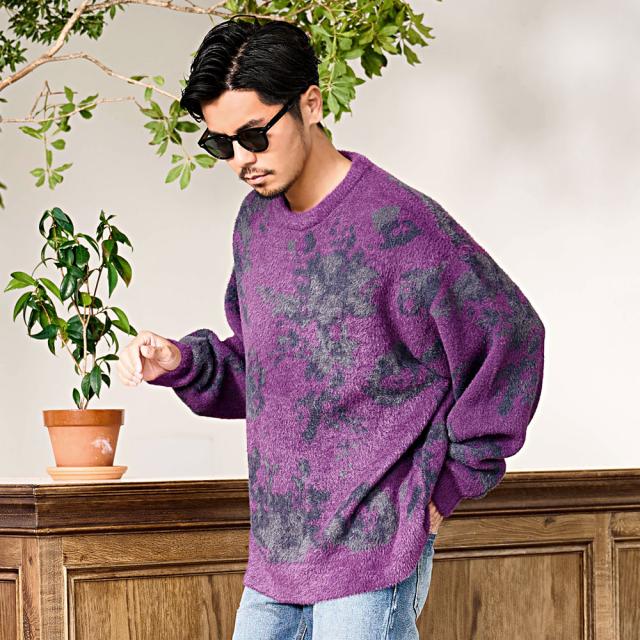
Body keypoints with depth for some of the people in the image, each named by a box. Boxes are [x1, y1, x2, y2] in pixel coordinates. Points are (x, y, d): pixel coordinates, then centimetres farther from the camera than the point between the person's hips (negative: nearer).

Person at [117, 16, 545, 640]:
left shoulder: (400, 222, -14)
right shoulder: (255, 221, 10)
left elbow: (511, 336, -9)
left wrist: (448, 483, -5)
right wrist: (183, 363, 0)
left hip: (370, 548, -7)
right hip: (275, 545, 7)